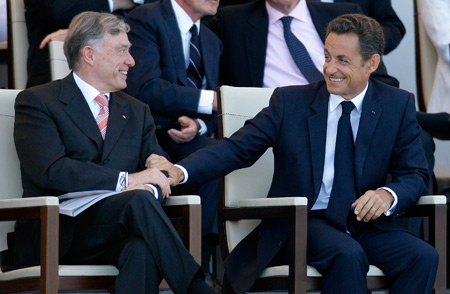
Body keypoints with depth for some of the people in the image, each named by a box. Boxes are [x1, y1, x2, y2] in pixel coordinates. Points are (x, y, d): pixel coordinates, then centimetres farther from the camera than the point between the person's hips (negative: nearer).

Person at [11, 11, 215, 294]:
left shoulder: (137, 112, 25)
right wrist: (126, 180, -16)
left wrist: (151, 187, -11)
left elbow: (162, 171, 15)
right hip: (58, 236, -4)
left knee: (143, 247, -35)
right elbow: (50, 171, -11)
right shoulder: (37, 101, 4)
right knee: (138, 201, -33)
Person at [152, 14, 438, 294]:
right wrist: (179, 171, -21)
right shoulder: (289, 101, 2)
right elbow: (238, 148, -3)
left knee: (423, 257, -27)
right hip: (305, 223, -2)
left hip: (366, 224, 2)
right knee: (347, 255, -35)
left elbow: (415, 174, 6)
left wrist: (388, 194, -20)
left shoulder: (399, 106, 6)